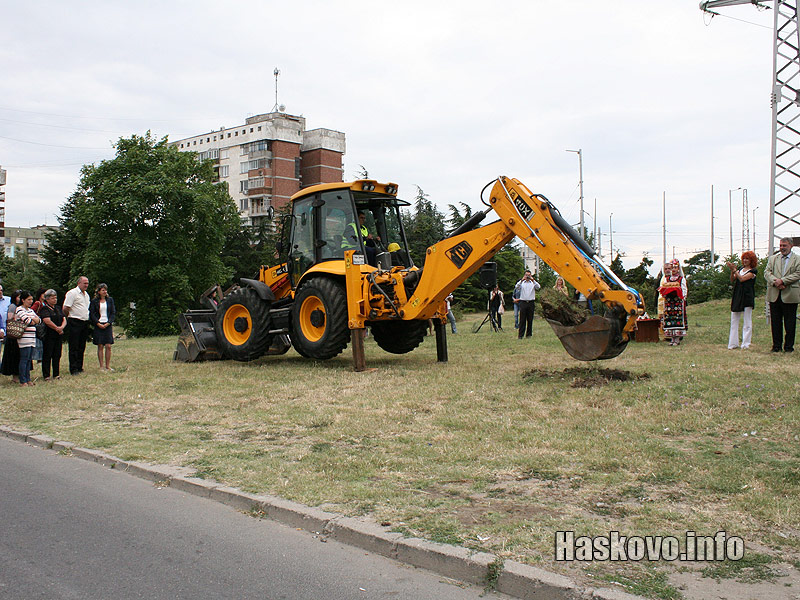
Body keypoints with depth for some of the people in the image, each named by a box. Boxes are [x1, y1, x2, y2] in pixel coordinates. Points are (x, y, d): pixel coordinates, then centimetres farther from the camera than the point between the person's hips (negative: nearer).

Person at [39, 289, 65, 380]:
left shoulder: (58, 308, 16)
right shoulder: (44, 309, -5)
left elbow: (64, 320, 11)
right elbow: (47, 321, -17)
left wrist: (61, 327, -9)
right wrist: (57, 328, -10)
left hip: (59, 335, 6)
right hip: (48, 336, -6)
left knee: (57, 355, 8)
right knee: (47, 356, -1)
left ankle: (56, 374, 15)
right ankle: (46, 375, 4)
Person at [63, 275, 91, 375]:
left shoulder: (86, 295, 18)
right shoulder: (72, 293, -8)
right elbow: (66, 308, -12)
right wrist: (69, 318, -2)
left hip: (85, 322, 8)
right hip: (75, 323, -8)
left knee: (81, 347, 10)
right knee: (74, 347, -5)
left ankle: (79, 367, 16)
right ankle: (73, 369, -2)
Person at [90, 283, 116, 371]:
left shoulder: (110, 300, 10)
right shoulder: (94, 301, 4)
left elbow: (113, 313, 7)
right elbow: (91, 314, 1)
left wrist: (108, 323, -5)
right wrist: (98, 323, -10)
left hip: (108, 325, 2)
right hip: (98, 326, -1)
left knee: (108, 346, -2)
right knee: (100, 346, -1)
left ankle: (108, 366, 3)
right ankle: (101, 366, 3)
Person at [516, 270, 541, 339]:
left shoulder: (533, 283, 10)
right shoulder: (522, 283, 9)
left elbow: (538, 287, -9)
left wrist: (533, 280, -16)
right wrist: (522, 280, -19)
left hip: (531, 302, 1)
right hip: (523, 302, -1)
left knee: (530, 319, 3)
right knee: (522, 319, -3)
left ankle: (529, 334, 11)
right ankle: (520, 335, -2)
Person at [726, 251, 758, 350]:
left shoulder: (753, 271, -3)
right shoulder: (740, 269, 15)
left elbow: (742, 279, -14)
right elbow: (732, 279, 6)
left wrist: (734, 270, -11)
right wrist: (732, 271, -9)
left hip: (747, 297, -6)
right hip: (737, 297, 6)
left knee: (747, 321, -1)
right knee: (734, 320, 5)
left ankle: (745, 344, 2)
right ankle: (733, 343, 11)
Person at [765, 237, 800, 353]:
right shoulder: (772, 258, 15)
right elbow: (767, 272, 4)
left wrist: (782, 281, -16)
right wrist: (775, 282, -14)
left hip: (790, 296, -3)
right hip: (774, 295, 3)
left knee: (790, 323, 1)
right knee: (775, 322, 6)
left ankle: (789, 346, 10)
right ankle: (776, 345, 13)